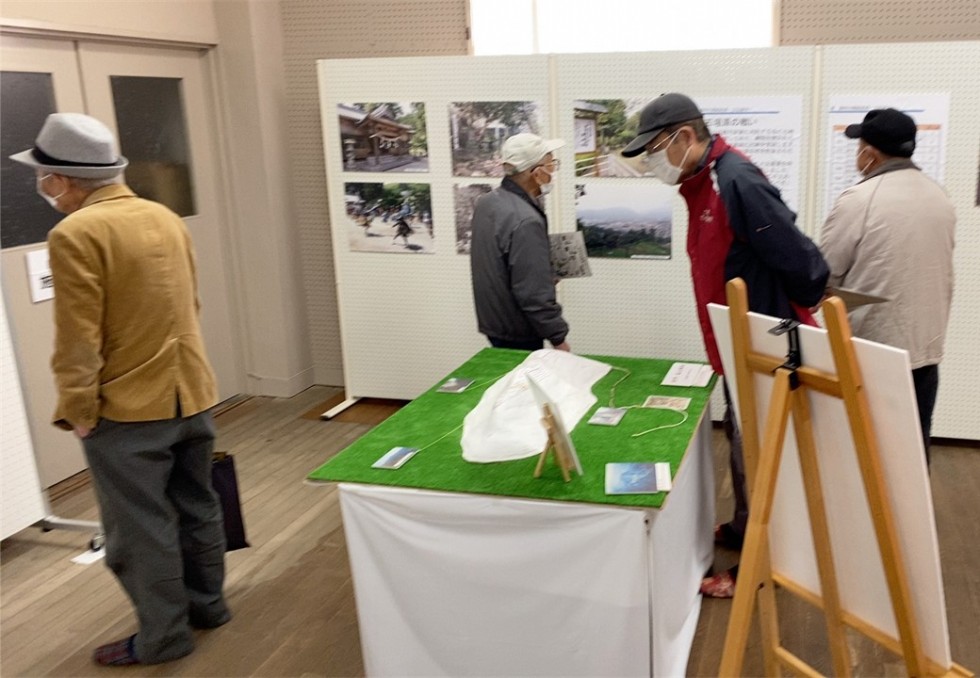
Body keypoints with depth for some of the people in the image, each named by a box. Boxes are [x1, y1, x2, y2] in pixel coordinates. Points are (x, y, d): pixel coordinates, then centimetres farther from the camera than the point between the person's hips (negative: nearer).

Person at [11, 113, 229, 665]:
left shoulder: (76, 233, -17)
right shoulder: (166, 218, 6)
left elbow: (78, 338, -18)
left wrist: (78, 410, -8)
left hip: (128, 408, -7)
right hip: (192, 393, 8)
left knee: (140, 527, 7)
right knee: (197, 506, 19)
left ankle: (163, 637, 21)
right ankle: (207, 603, 35)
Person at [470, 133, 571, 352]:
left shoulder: (486, 202, 1)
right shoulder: (525, 221, -28)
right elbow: (534, 294, -27)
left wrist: (545, 276, 18)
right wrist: (558, 336, -16)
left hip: (492, 321, 8)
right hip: (518, 334, -8)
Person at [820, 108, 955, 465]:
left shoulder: (859, 199, -15)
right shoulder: (940, 197, 7)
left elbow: (826, 274, -9)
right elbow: (942, 272, 15)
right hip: (926, 345, 6)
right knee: (915, 442, 12)